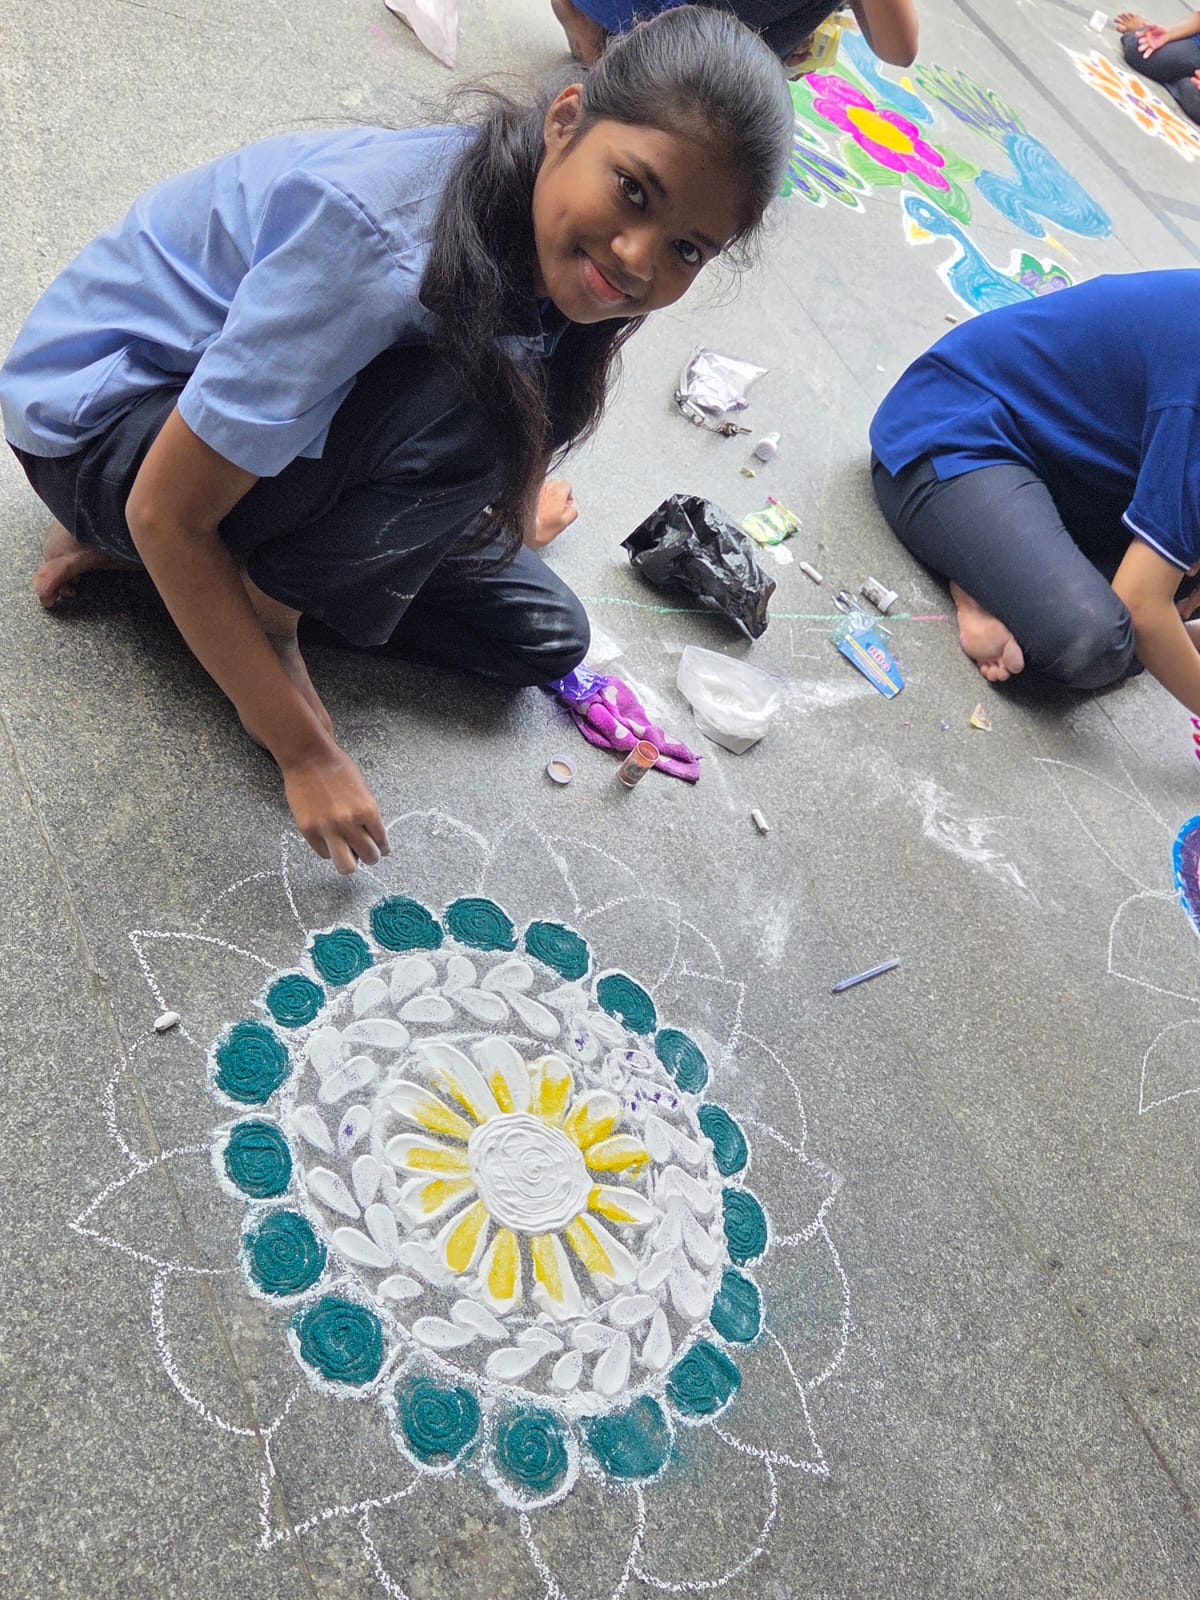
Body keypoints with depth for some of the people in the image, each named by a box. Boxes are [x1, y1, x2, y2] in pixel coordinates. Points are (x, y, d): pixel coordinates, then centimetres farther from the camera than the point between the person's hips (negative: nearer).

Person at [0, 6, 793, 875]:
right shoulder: (379, 244, -36)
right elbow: (165, 513, -31)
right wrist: (304, 750, -27)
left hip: (264, 403, 7)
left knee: (544, 635, 1)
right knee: (468, 410, -34)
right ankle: (267, 604, -9)